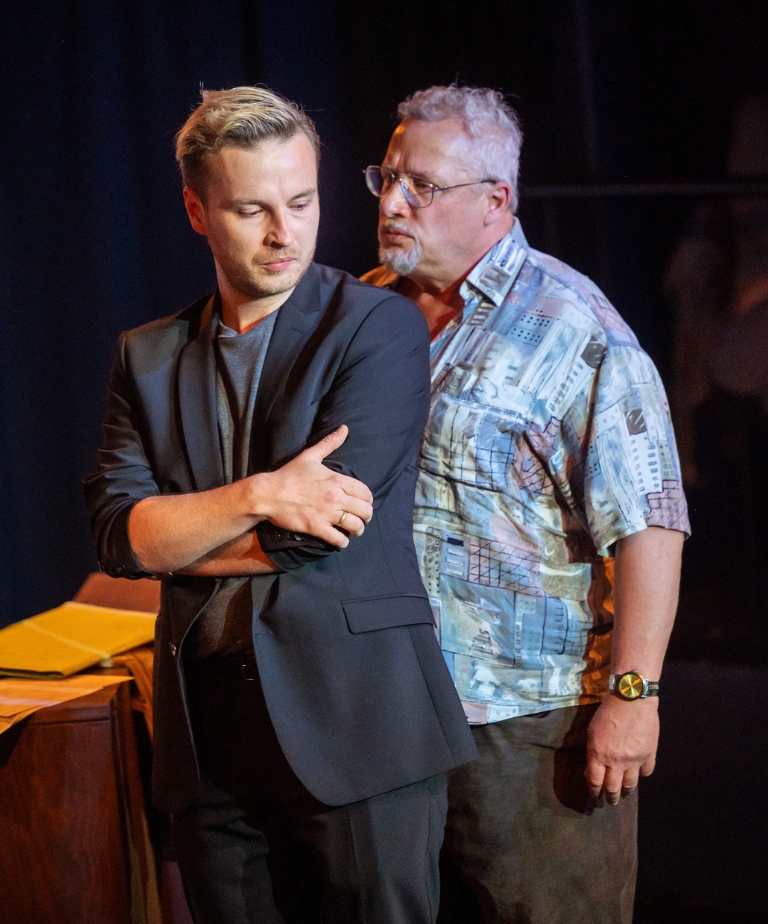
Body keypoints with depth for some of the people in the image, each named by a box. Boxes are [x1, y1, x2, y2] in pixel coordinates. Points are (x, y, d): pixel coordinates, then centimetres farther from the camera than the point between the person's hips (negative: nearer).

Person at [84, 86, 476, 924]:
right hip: (210, 740, 4)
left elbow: (313, 537, -12)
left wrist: (170, 539, -1)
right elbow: (116, 532, -1)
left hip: (354, 726, -4)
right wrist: (258, 495, -16)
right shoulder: (149, 357, 12)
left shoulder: (379, 327, -3)